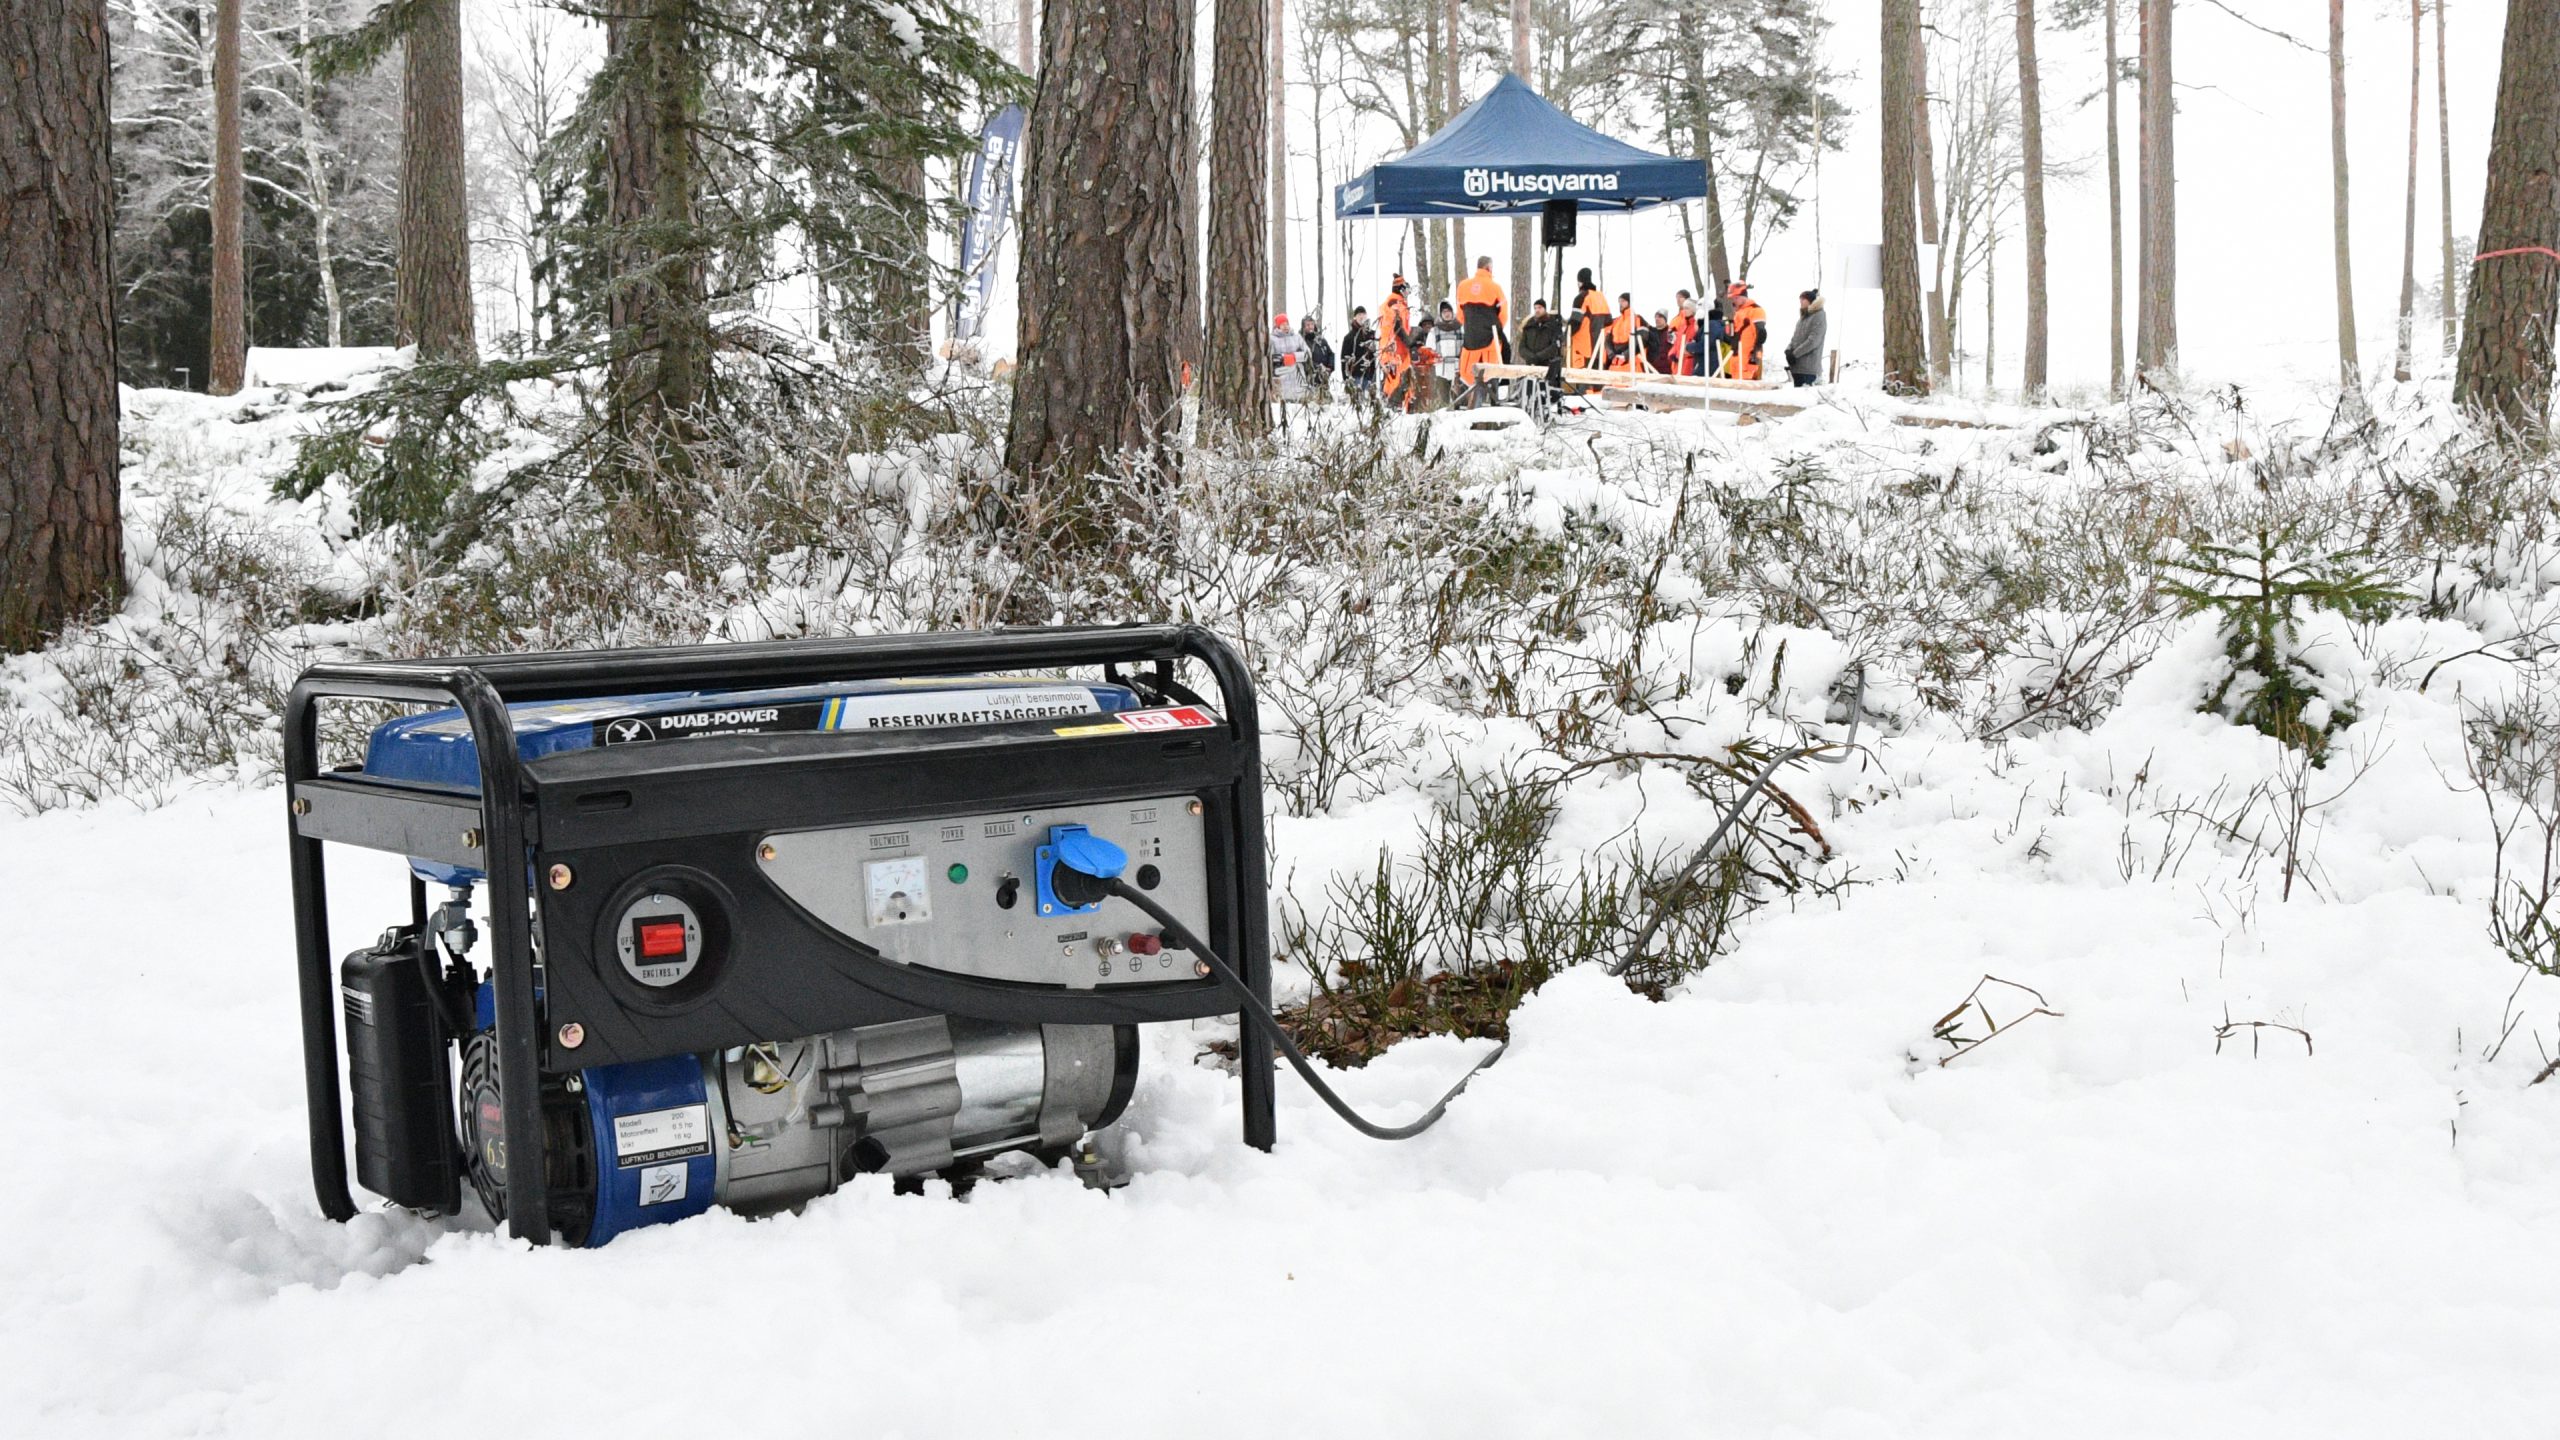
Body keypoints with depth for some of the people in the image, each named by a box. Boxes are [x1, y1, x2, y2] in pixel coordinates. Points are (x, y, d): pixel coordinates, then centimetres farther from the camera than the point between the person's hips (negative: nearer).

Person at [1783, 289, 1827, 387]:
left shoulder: (1819, 317, -9)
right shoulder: (1803, 316, 19)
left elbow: (1813, 341, -16)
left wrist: (1795, 354, -16)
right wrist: (1789, 349, -2)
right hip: (1797, 366, 9)